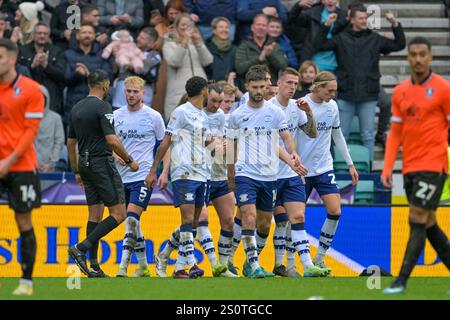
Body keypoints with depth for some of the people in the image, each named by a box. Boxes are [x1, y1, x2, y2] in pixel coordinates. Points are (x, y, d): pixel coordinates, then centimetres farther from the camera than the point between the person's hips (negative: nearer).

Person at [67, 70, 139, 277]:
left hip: (85, 165, 8)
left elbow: (71, 143, 17)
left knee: (95, 215, 9)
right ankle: (81, 248, -15)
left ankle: (94, 267, 5)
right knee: (118, 213, -5)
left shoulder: (76, 109, 12)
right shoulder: (102, 107, -12)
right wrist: (129, 160, -7)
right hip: (102, 164, -8)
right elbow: (112, 140, -19)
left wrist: (77, 171, 25)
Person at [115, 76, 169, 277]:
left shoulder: (153, 116, -2)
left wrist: (165, 172, -5)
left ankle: (123, 266, -20)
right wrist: (116, 156, -5)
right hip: (122, 176, 5)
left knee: (132, 218, -17)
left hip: (143, 175, -5)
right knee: (132, 222, 10)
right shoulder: (117, 116, 8)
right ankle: (143, 267, 21)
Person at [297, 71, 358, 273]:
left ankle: (319, 258, 2)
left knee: (335, 211, -10)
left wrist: (350, 164, 17)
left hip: (324, 168, 5)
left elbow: (337, 136, 17)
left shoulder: (332, 106, 5)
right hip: (302, 170, -4)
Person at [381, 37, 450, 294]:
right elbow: (395, 133, 12)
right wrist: (388, 167, 5)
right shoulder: (400, 92, 11)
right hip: (410, 166, 6)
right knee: (428, 223, 9)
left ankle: (402, 281, -11)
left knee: (418, 220, -10)